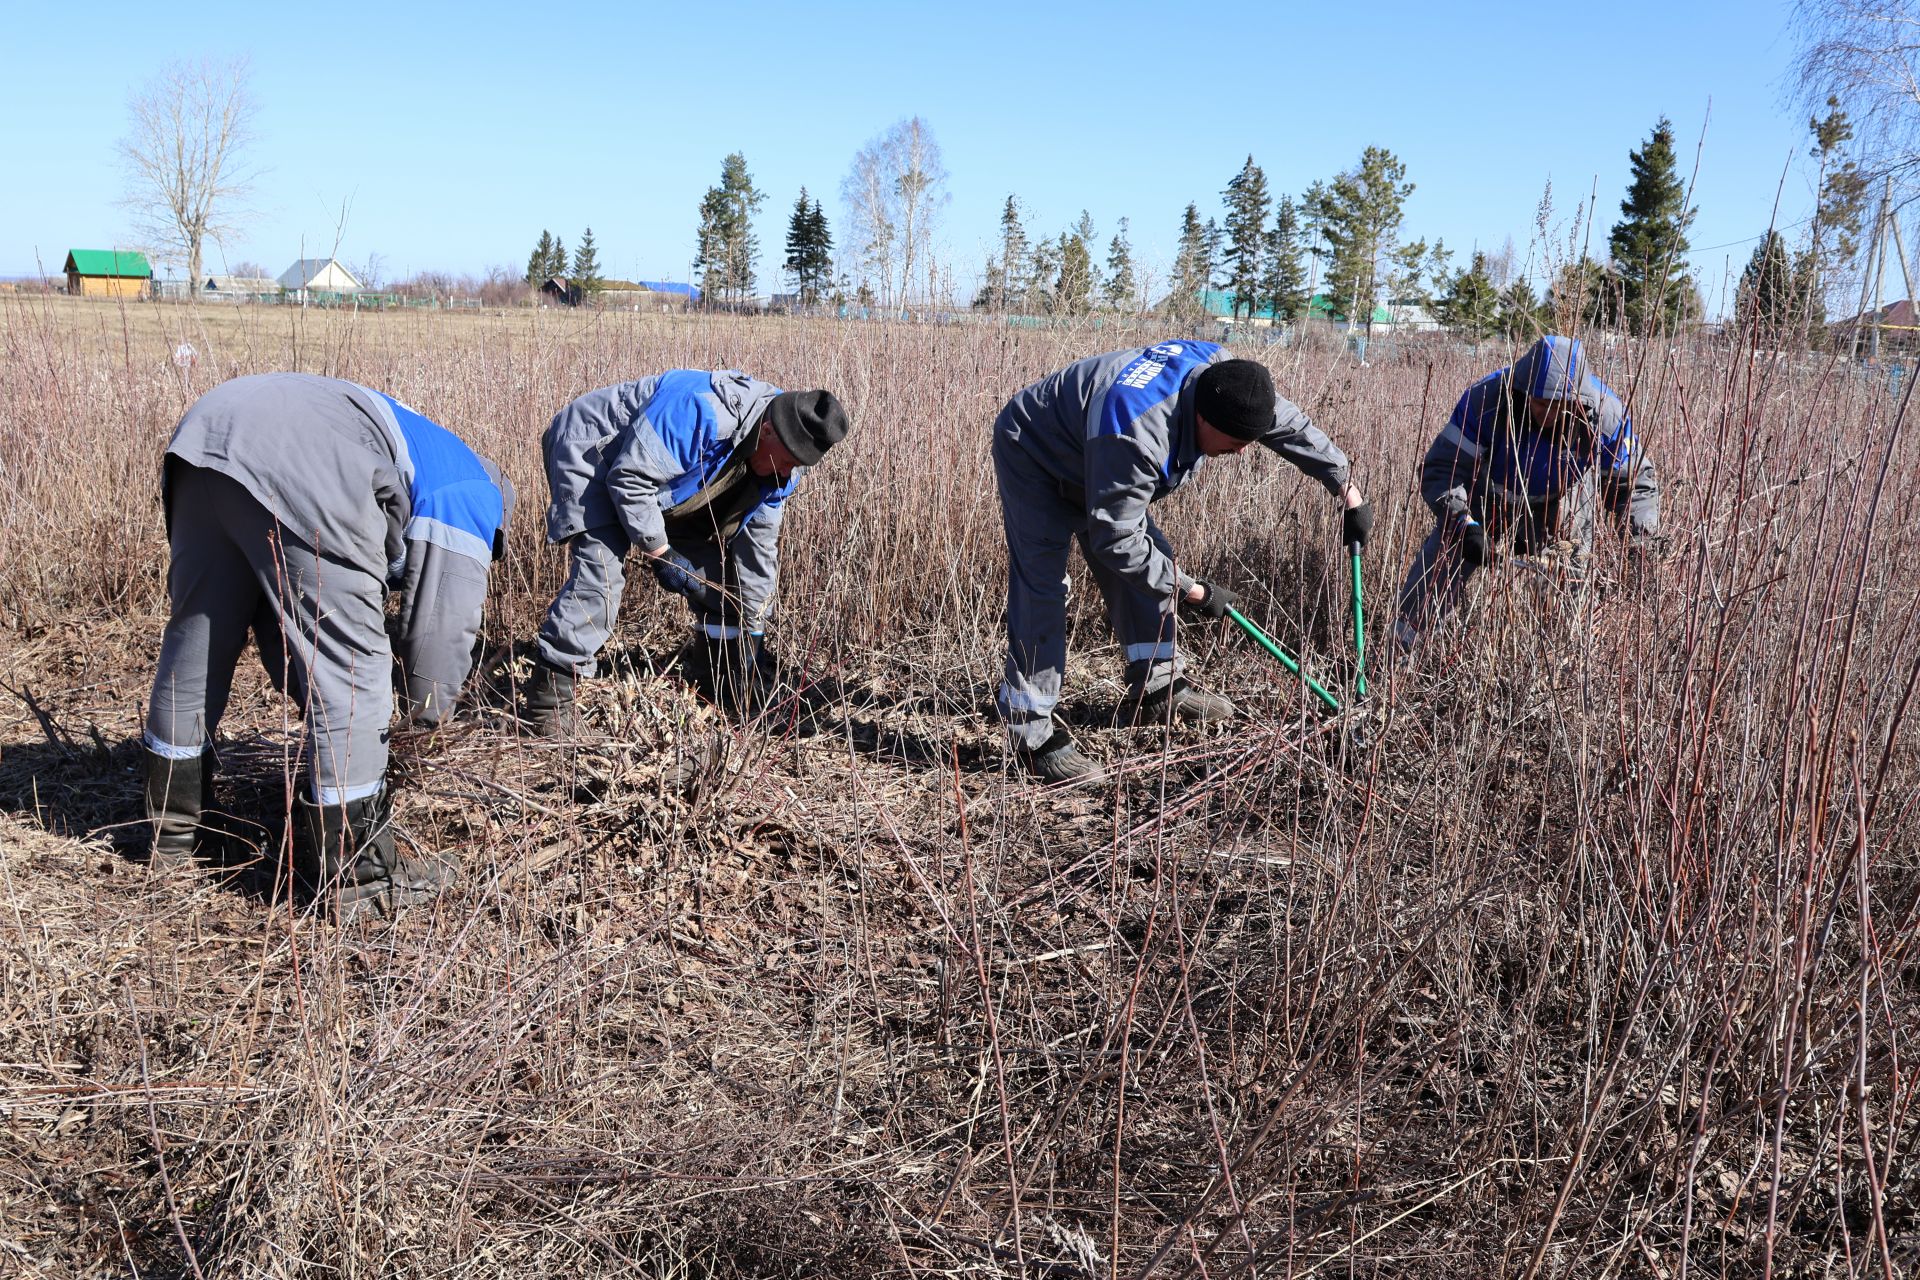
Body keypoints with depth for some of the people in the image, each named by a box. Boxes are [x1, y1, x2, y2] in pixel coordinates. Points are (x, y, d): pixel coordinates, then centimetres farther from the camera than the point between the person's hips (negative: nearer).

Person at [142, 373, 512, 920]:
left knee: (196, 638, 21)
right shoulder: (474, 493, 20)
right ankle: (355, 875, 7)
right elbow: (444, 613, 11)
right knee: (348, 665, 1)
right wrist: (428, 706, 27)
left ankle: (173, 829, 38)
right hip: (299, 465, -8)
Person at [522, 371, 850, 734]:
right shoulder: (700, 414, -38)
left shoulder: (781, 462, -10)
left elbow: (759, 544, -2)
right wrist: (660, 554, -26)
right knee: (602, 568, -26)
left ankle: (729, 687, 19)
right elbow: (630, 480, -33)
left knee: (712, 563, 4)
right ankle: (548, 695, -20)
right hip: (588, 448, -8)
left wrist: (754, 633, -1)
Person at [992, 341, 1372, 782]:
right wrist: (1194, 592, -26)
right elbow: (1116, 539, -34)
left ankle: (1155, 687, 18)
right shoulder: (1135, 438, -43)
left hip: (1087, 460, 9)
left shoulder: (1217, 375, -19)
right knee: (1042, 584, -18)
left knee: (1150, 557, 6)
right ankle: (1031, 735, -16)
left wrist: (1346, 489, 6)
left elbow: (1290, 425, -2)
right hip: (1031, 456, -9)